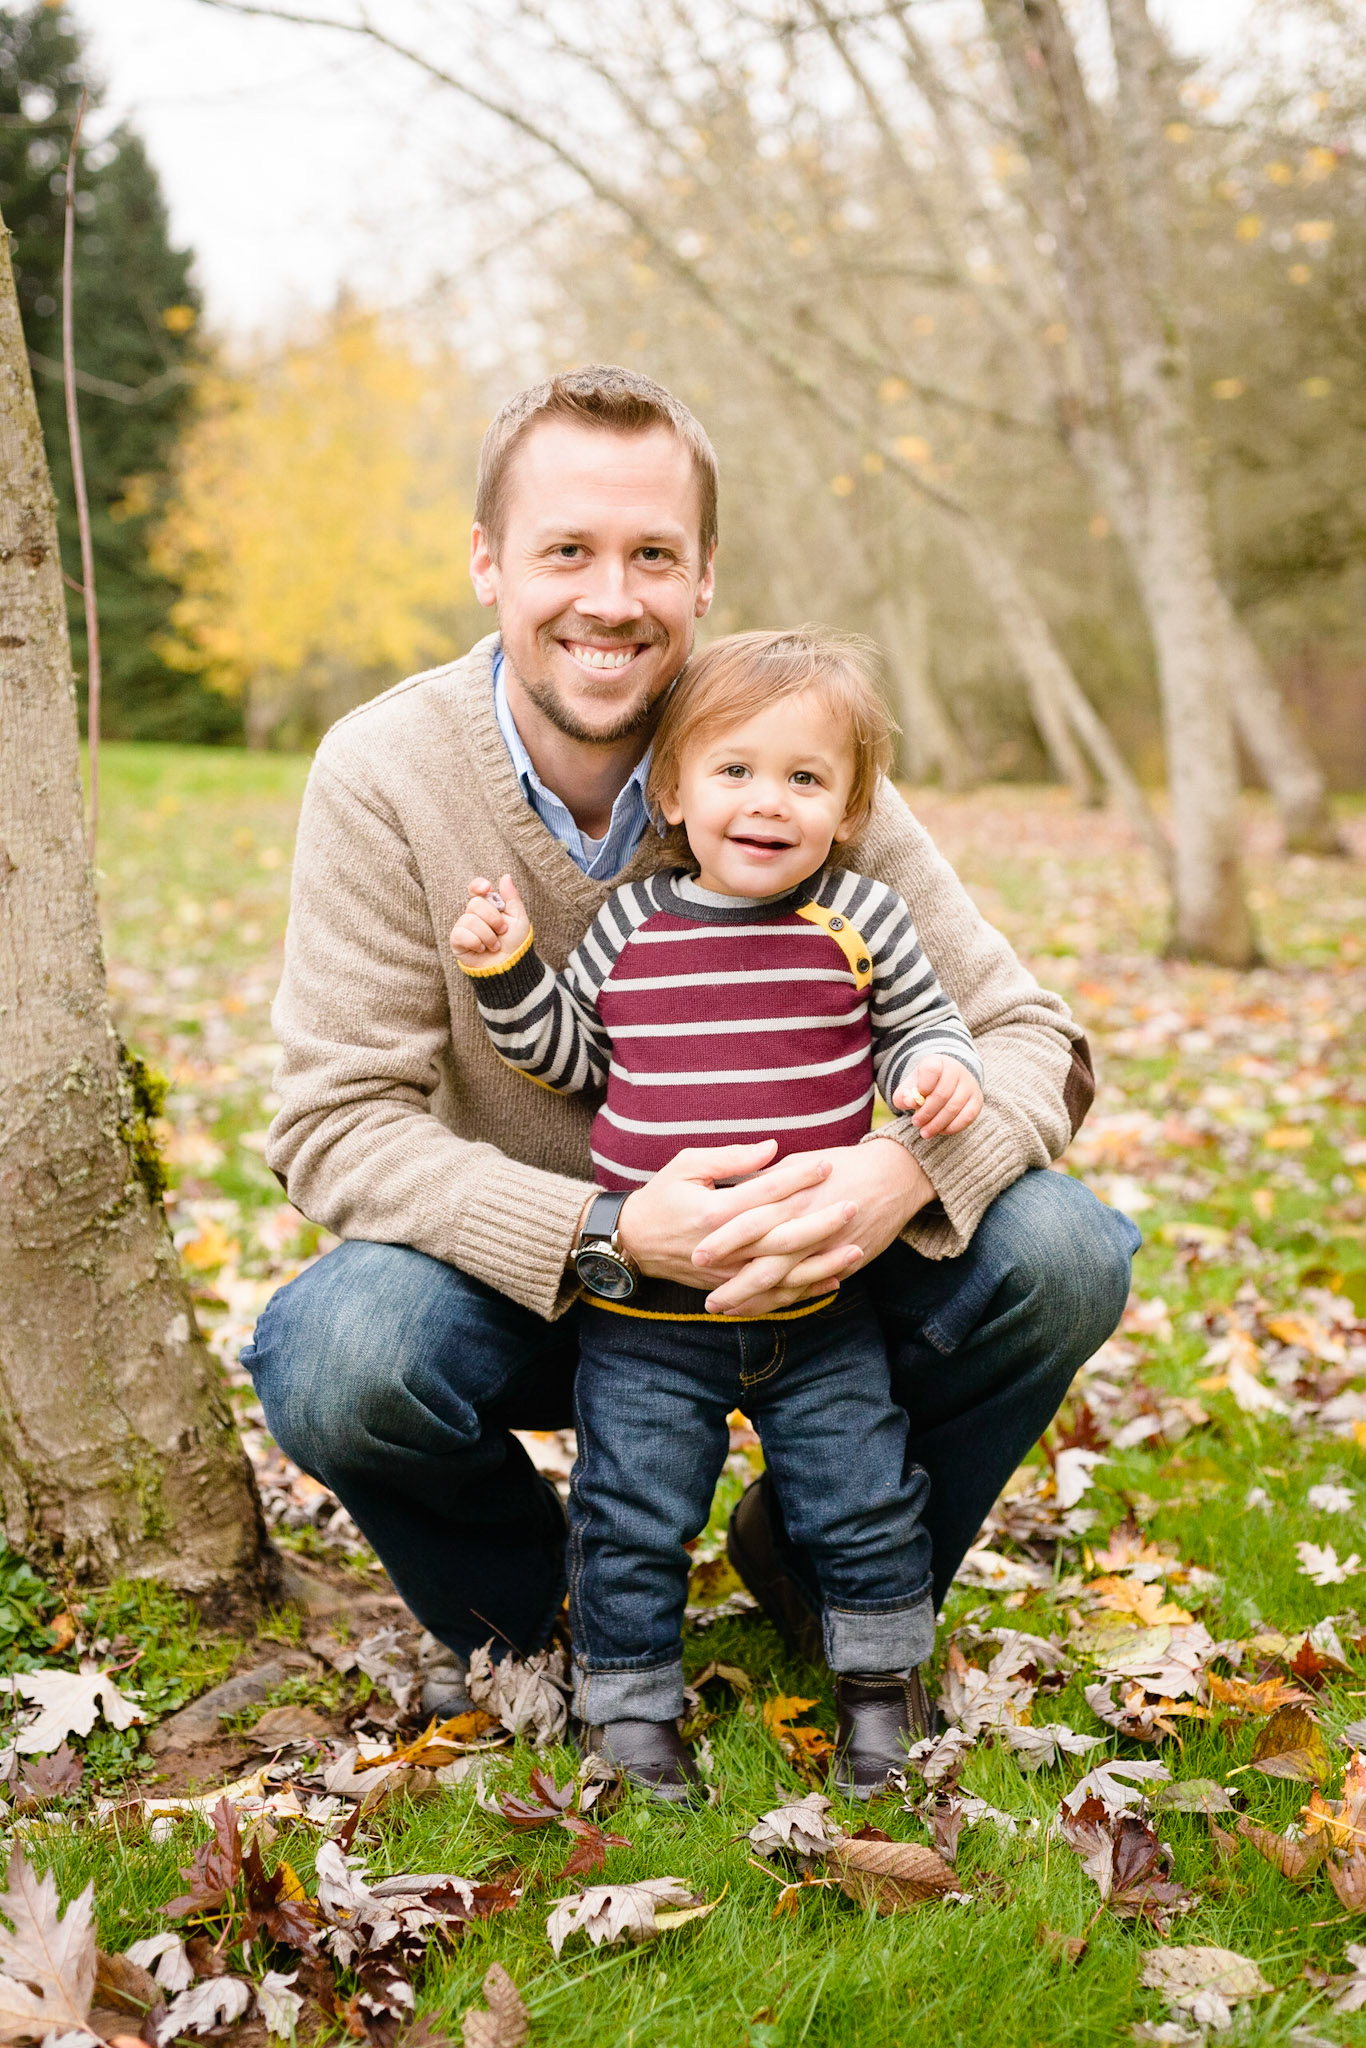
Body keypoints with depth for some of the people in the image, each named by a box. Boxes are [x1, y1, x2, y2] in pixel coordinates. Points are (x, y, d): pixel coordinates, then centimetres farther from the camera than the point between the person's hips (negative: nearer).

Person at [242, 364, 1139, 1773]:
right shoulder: (383, 773, -16)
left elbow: (1026, 1036, -11)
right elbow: (336, 1126, -19)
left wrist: (907, 1173, -35)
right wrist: (605, 1234, -35)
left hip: (784, 1267, 2)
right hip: (522, 1281, -1)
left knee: (1061, 1257, -22)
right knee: (340, 1362, -34)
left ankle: (826, 1566, 8)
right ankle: (502, 1606, 4)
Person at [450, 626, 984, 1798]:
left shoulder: (863, 923, -3)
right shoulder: (629, 926, 1)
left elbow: (924, 1027, 7)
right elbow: (574, 1058, 11)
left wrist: (941, 1071, -15)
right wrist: (509, 974, -2)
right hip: (646, 1307, 0)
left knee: (865, 1502, 10)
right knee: (632, 1516, 8)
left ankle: (877, 1683, 34)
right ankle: (631, 1698, 29)